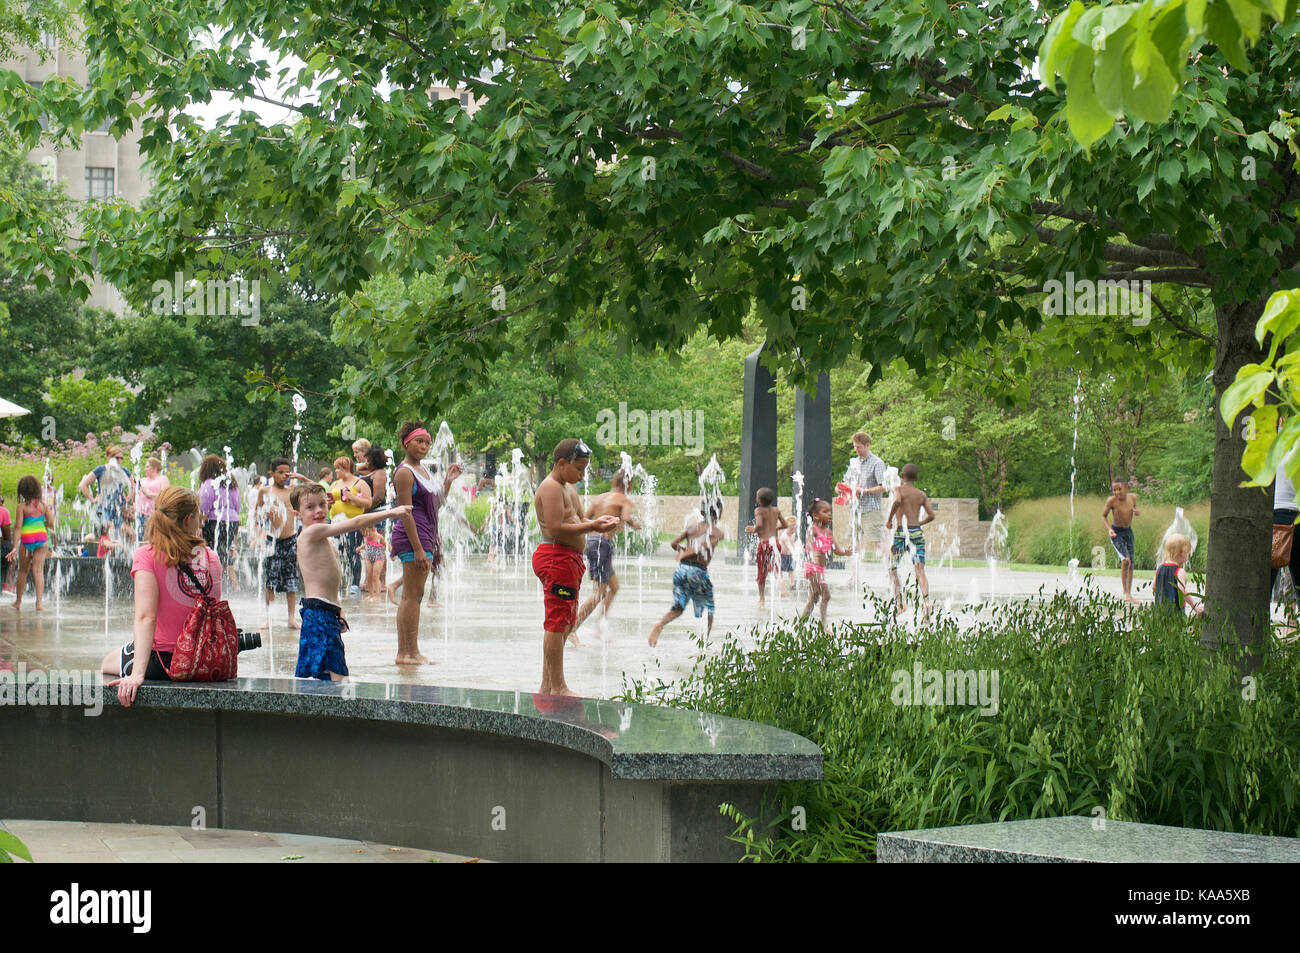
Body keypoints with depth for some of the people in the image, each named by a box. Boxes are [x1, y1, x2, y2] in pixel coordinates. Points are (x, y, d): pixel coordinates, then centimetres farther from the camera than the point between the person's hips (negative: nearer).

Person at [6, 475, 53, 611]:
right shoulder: (43, 505, 1)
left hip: (27, 539, -2)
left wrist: (15, 547, -13)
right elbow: (52, 523, 1)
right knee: (38, 570, 0)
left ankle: (18, 601, 26)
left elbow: (18, 527, -12)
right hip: (42, 537, 2)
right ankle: (39, 602, -11)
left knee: (23, 570, 14)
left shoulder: (21, 507, -8)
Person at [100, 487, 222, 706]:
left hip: (163, 662, -4)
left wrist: (137, 673, -30)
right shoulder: (210, 558, -5)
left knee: (107, 663, 28)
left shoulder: (148, 556, -16)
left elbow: (146, 617, -25)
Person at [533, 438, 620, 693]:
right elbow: (556, 529, -21)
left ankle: (547, 685, 19)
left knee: (564, 624, 14)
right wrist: (592, 526, -20)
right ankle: (557, 687, -7)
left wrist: (596, 522, 5)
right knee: (557, 623, -9)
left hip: (570, 558, 11)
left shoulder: (568, 488, 20)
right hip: (556, 557, -11)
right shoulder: (551, 488, -12)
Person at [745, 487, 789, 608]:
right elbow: (785, 525, 13)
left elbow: (759, 524, -25)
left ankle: (762, 599, 15)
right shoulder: (776, 510, 7)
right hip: (774, 541, 4)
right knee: (776, 570, 14)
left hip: (764, 542, -4)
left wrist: (754, 530, -5)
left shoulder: (758, 510, -8)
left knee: (762, 572, 8)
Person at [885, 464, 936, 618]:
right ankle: (926, 601, -22)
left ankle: (898, 602, 0)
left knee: (893, 568, 12)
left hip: (901, 532, -3)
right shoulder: (922, 494, 12)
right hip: (917, 533, 3)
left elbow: (897, 501, -22)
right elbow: (931, 515, 9)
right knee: (920, 571, -2)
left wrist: (889, 519, -11)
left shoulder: (900, 489, 1)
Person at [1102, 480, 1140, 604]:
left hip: (1128, 531, 5)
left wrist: (1136, 511, -9)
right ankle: (1125, 592, -15)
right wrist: (1109, 529, -21)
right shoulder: (1111, 501, -17)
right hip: (1116, 533, -5)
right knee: (1125, 559, -23)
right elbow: (1103, 516, -5)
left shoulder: (1132, 497, -6)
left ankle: (1129, 595, 20)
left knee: (1130, 564, 8)